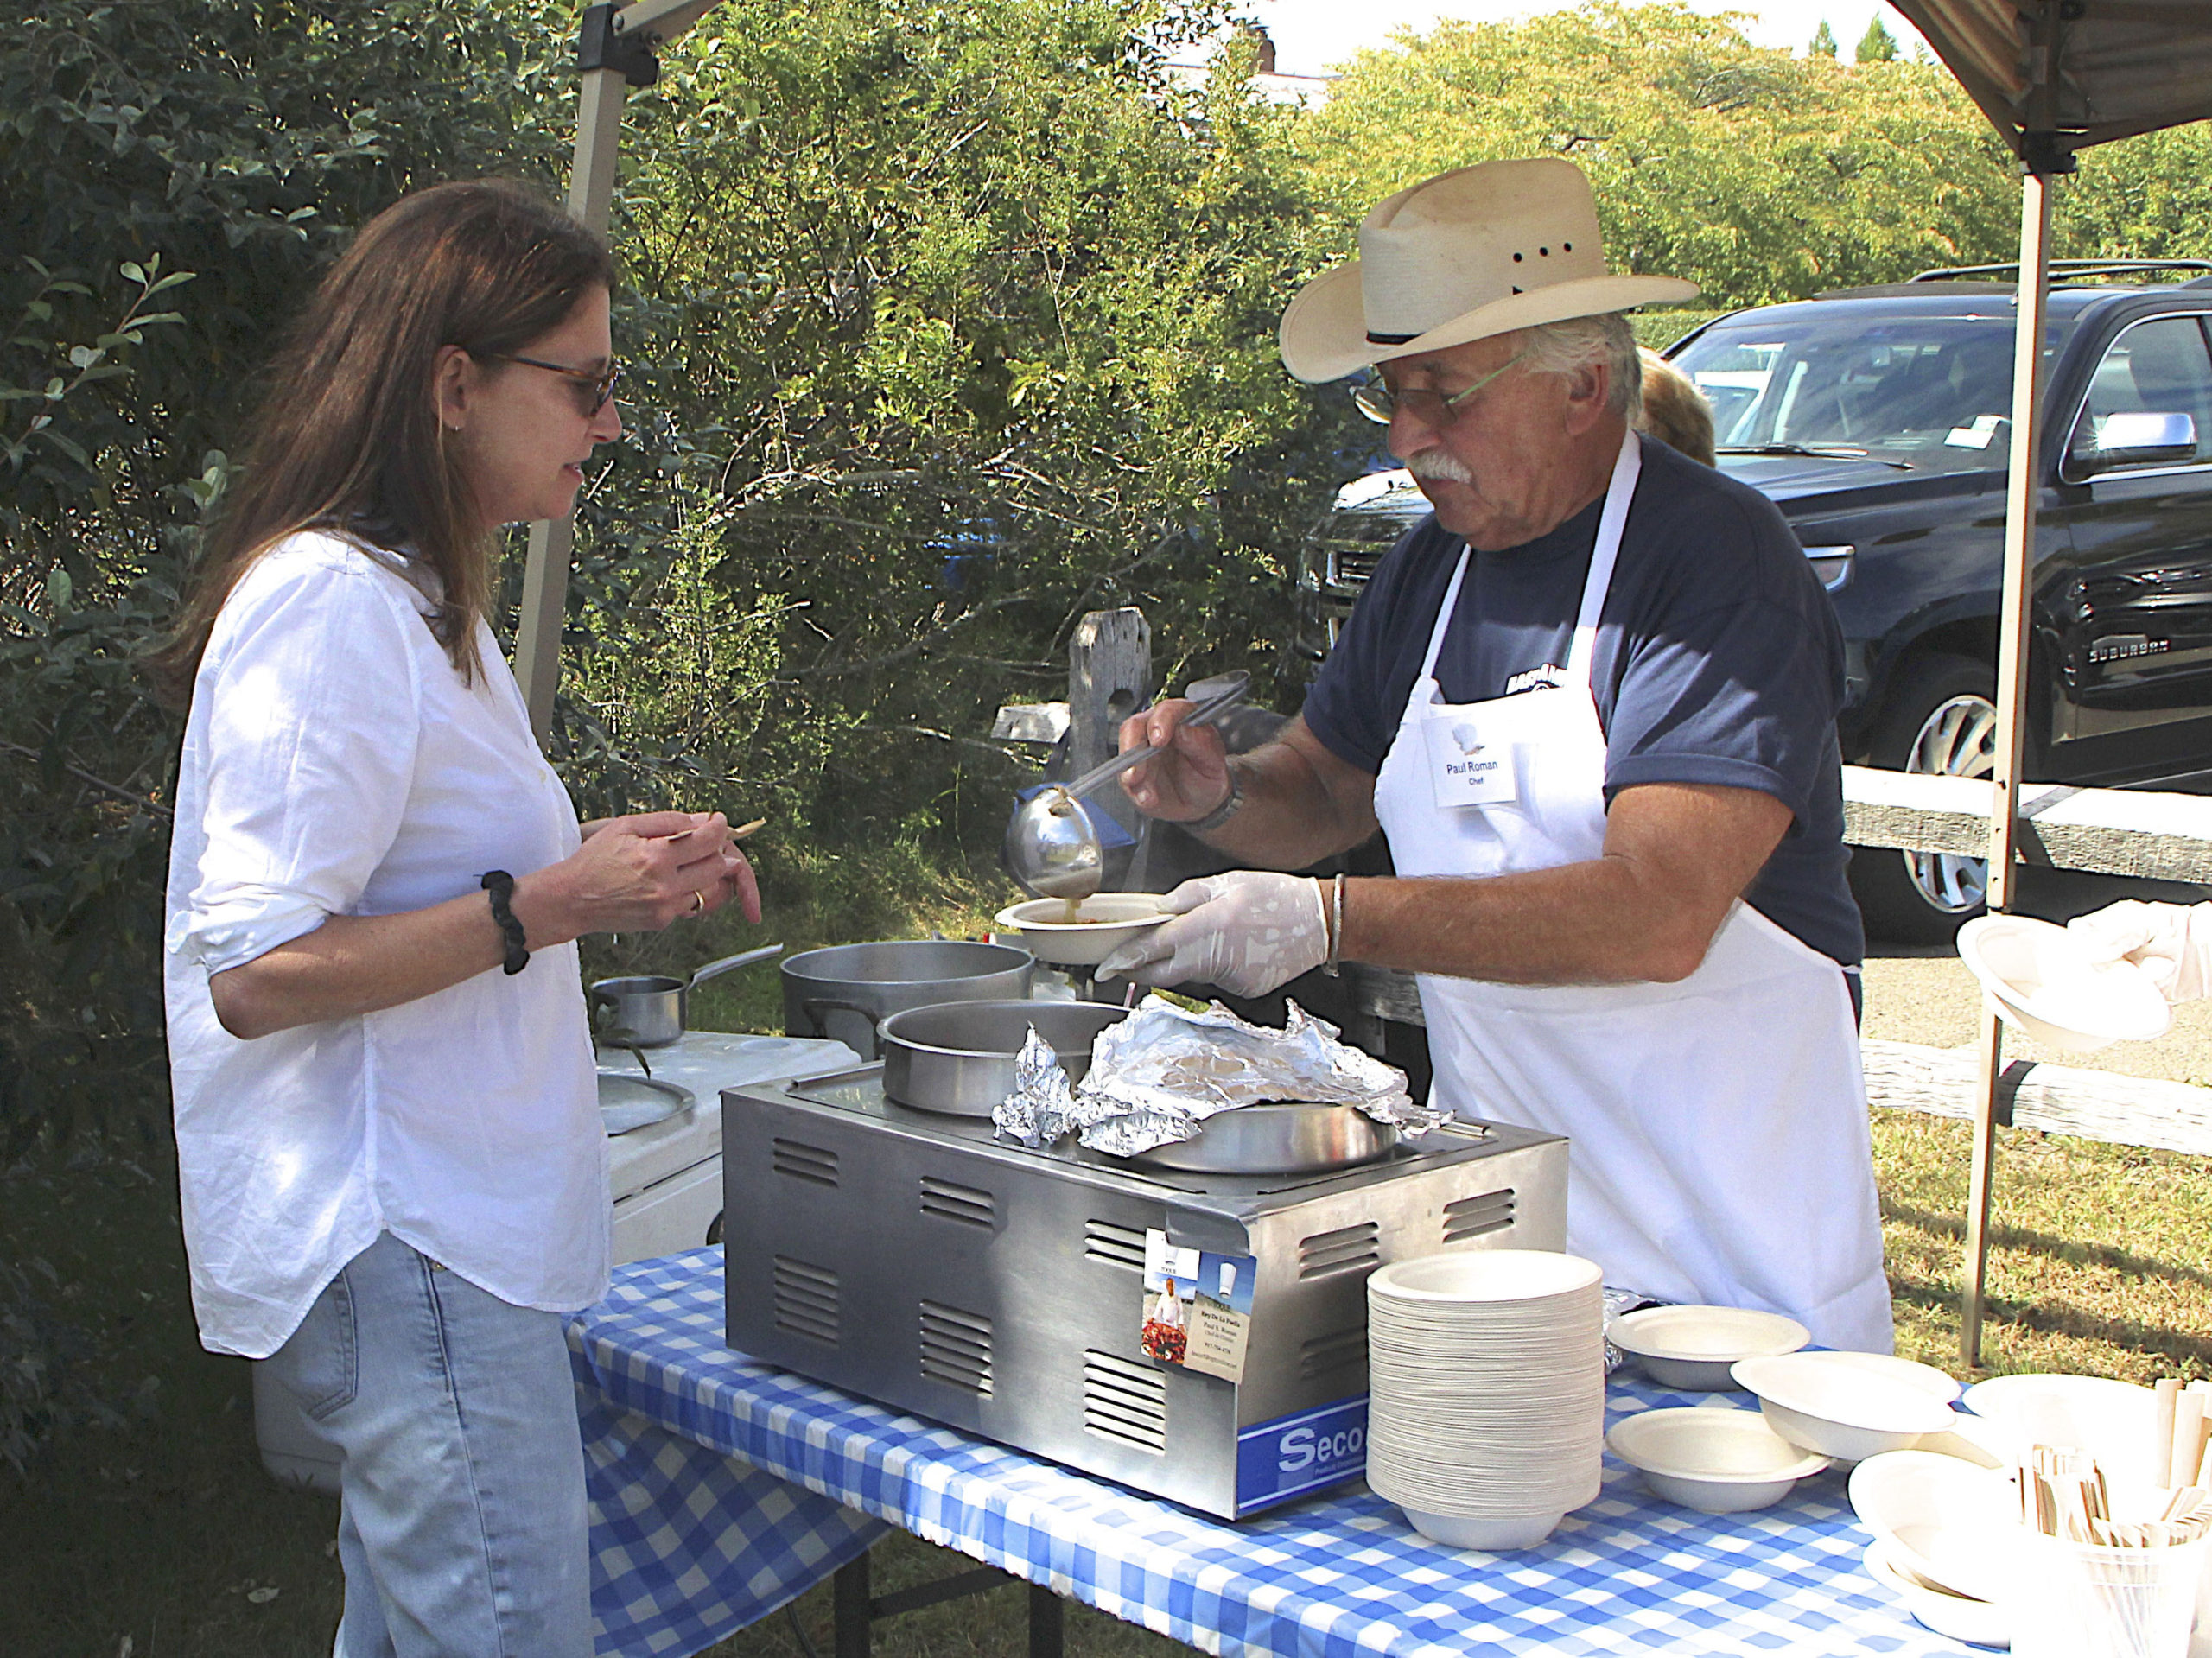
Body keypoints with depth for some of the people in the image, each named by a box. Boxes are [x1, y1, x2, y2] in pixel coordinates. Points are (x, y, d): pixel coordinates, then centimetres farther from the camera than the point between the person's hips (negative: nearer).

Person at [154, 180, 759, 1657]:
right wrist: (542, 907, -20)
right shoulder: (332, 602, -16)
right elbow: (257, 971, -20)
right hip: (404, 1253, -10)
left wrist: (604, 874, 10)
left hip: (444, 1238, 10)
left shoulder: (410, 596, 17)